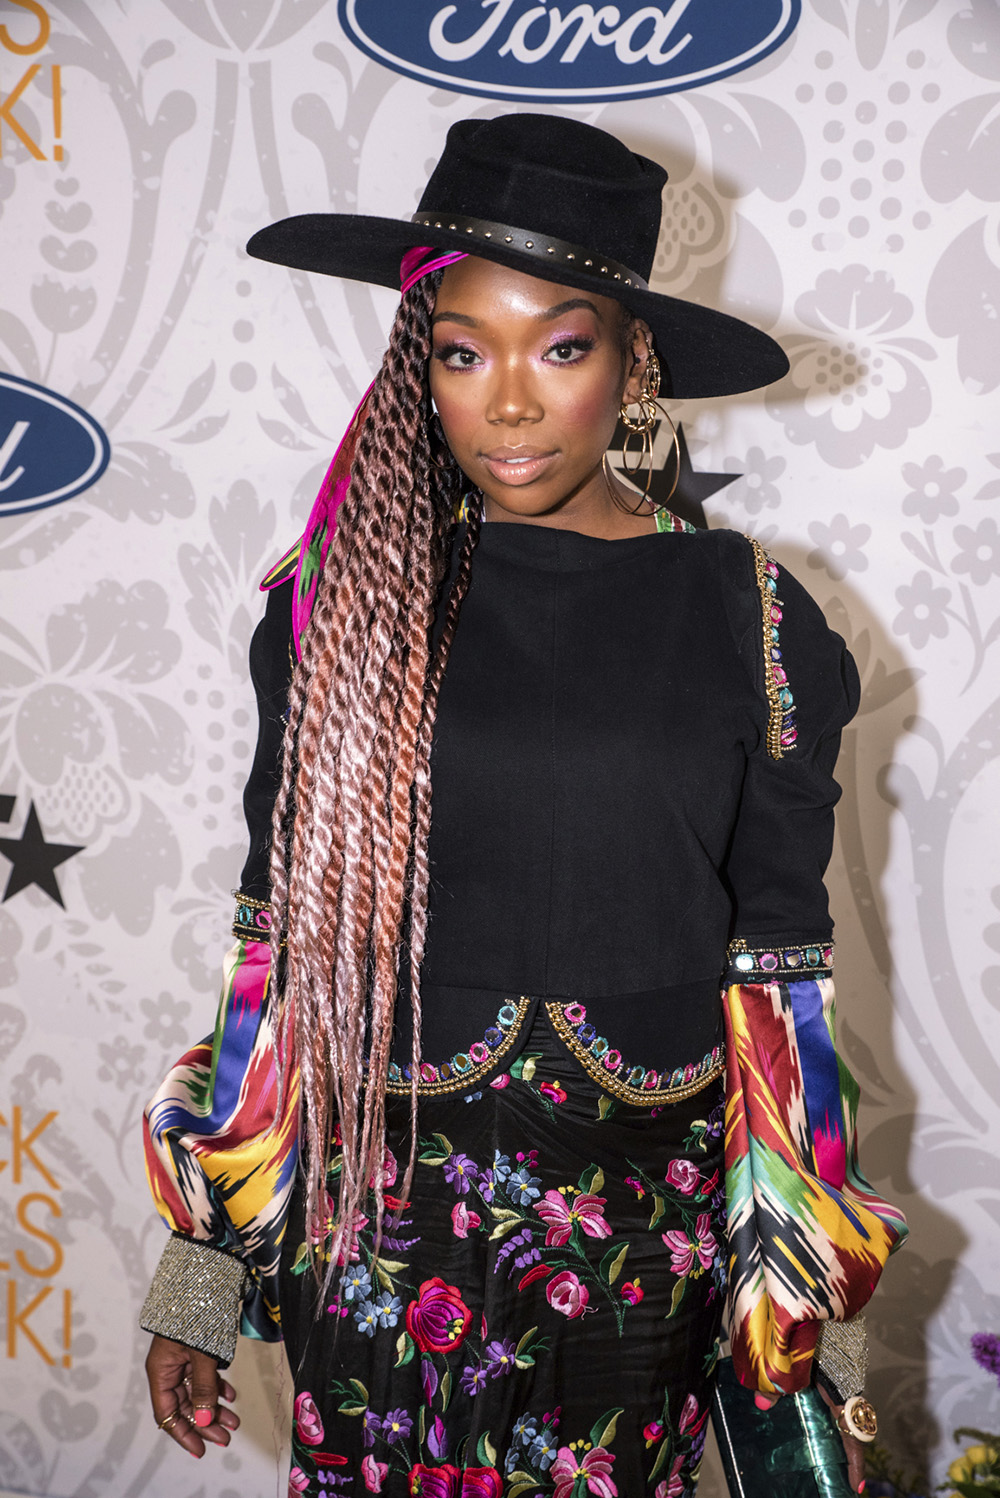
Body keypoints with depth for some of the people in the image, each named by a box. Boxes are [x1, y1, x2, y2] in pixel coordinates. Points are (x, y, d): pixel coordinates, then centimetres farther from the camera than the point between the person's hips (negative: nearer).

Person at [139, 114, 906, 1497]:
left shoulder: (746, 617, -4)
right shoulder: (341, 599, -4)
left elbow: (781, 988, 0)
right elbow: (279, 941, 0)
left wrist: (806, 1319, 2)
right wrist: (202, 1274, 2)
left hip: (645, 1232, 0)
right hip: (381, 1215, 0)